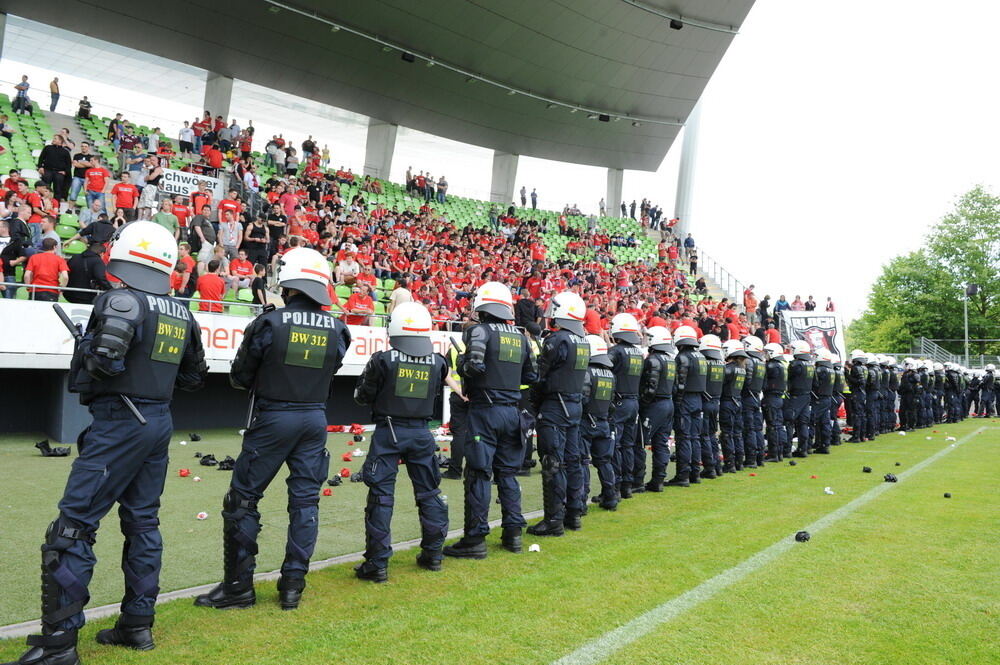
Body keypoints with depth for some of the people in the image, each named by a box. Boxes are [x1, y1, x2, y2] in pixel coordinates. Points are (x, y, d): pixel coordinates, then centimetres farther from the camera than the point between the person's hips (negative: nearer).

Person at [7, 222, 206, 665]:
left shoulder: (123, 301, -12)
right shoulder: (181, 314, 10)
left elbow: (105, 356, -28)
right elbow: (194, 376, 17)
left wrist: (85, 359, -7)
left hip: (120, 424, -8)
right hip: (159, 422, 8)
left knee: (73, 527, -2)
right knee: (142, 522, 14)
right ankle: (138, 624, 22)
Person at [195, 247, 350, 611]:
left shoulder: (270, 322, -12)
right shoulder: (336, 329, -2)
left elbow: (240, 377, -2)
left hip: (273, 418, -4)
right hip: (315, 419, 4)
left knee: (243, 499, 9)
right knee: (305, 500, 10)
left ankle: (238, 586, 15)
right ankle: (293, 585, 16)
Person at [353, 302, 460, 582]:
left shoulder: (383, 360, -11)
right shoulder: (437, 362, -1)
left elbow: (363, 396, -1)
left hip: (388, 432, -3)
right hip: (421, 432, 3)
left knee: (381, 496, 3)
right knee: (429, 493, 16)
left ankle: (377, 563, 5)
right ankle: (433, 555, 26)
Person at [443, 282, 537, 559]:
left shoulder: (479, 330, -8)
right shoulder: (520, 337, 10)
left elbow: (475, 366, -21)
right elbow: (531, 377, 13)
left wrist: (462, 363, -1)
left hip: (485, 411, -6)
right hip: (511, 411, 6)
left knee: (478, 474, -1)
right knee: (507, 473, 15)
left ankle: (475, 539, 3)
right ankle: (513, 533, 20)